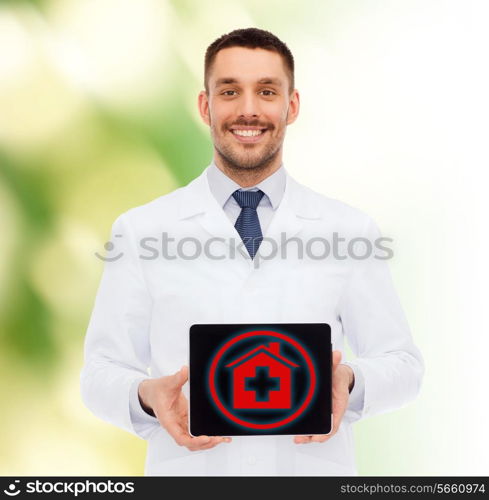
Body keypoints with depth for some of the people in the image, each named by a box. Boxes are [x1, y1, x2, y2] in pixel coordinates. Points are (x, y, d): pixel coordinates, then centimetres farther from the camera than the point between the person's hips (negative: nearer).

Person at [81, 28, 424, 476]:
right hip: (188, 468, 0)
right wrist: (146, 397, -20)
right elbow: (102, 371, 0)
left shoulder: (350, 231, -2)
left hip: (313, 465, 1)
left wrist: (349, 383, -17)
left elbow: (403, 363, 3)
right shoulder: (140, 231, -4)